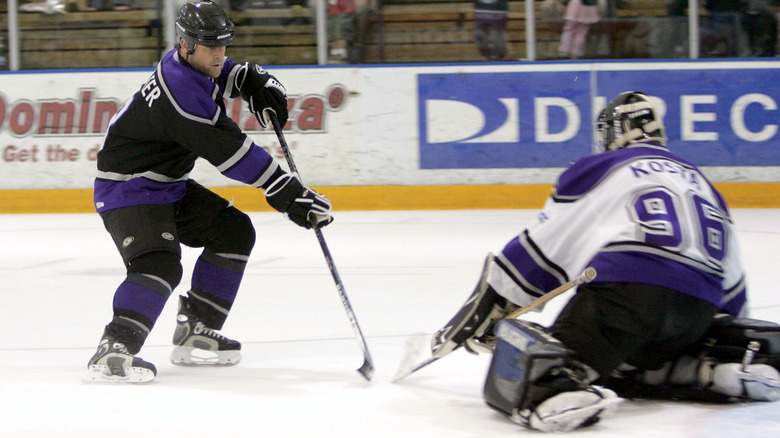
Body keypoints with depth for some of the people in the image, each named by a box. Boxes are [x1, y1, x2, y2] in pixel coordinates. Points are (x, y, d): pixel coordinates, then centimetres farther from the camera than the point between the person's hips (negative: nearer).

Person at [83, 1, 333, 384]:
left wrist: (258, 84, 4)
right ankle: (112, 352, -35)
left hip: (167, 184, 10)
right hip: (126, 189, -10)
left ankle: (194, 333, 12)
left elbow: (231, 74, 28)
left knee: (233, 232, 9)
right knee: (159, 263, -30)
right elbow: (229, 152, -32)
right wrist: (289, 195, -31)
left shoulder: (195, 64, 1)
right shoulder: (179, 91, -29)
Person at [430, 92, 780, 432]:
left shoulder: (599, 169, 18)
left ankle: (551, 390, -48)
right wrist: (732, 338, 50)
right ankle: (720, 369, 8)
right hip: (697, 312, 6)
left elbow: (538, 252, 14)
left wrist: (482, 314, 21)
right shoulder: (700, 182, 33)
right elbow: (731, 287, 35)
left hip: (624, 288, -6)